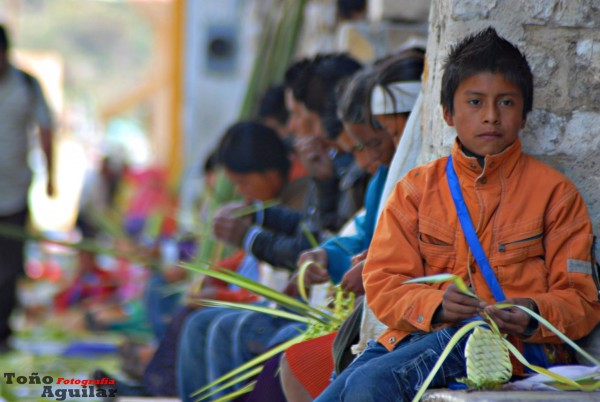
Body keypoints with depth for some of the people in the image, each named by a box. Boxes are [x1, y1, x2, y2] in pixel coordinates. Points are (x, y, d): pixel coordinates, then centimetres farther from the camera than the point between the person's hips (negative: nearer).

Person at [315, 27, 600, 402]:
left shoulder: (554, 192, 9)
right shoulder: (416, 188, 16)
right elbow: (384, 282, 6)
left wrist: (533, 315, -18)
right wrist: (434, 304, -16)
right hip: (422, 333, 4)